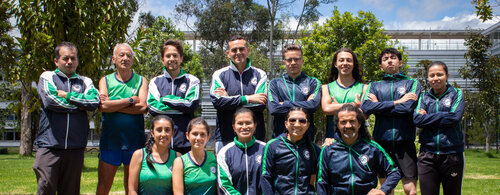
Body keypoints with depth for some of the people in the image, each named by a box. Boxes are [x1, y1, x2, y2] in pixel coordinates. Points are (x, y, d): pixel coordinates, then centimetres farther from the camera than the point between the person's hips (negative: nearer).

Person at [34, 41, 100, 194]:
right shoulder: (47, 77, 10)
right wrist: (79, 106, -1)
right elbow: (50, 100, -9)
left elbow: (94, 102, -5)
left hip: (75, 147, 2)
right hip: (49, 146, -2)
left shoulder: (85, 82, 15)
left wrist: (66, 95, -5)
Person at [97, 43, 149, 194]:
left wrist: (113, 105, -9)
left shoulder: (141, 80, 7)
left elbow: (143, 107, -9)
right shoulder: (105, 80, 9)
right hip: (110, 141, 0)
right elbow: (103, 106, -9)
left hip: (134, 141, 0)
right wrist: (131, 100, -8)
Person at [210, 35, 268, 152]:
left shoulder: (259, 74, 8)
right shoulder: (219, 75, 8)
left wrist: (230, 99, -8)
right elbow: (217, 101, -8)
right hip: (225, 137, 0)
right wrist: (247, 99, -12)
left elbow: (261, 104, -5)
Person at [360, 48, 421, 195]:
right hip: (382, 141, 1)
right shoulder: (374, 86, 14)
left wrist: (379, 105, -2)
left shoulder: (412, 83, 10)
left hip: (404, 142, -1)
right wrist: (397, 102, -9)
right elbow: (366, 107, -7)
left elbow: (408, 108, -8)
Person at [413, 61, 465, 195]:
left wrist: (428, 117, -6)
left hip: (452, 153, -1)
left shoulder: (457, 94, 6)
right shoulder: (424, 97, 11)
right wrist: (443, 116, -8)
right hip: (427, 154, 1)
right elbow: (417, 120, -6)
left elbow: (455, 118, -11)